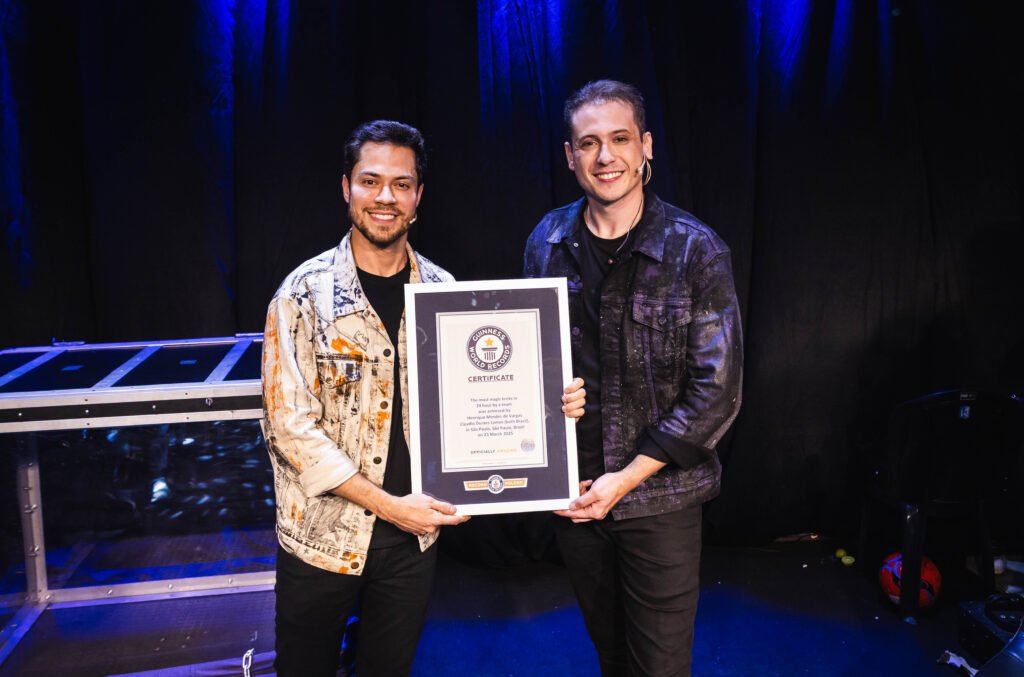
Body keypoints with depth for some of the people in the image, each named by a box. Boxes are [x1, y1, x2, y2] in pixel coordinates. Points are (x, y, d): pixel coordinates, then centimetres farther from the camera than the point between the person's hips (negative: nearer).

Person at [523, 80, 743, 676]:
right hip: (573, 492, 3)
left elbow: (716, 392, -12)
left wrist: (626, 478, -15)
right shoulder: (547, 243, -1)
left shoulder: (696, 251, -12)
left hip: (661, 498, -3)